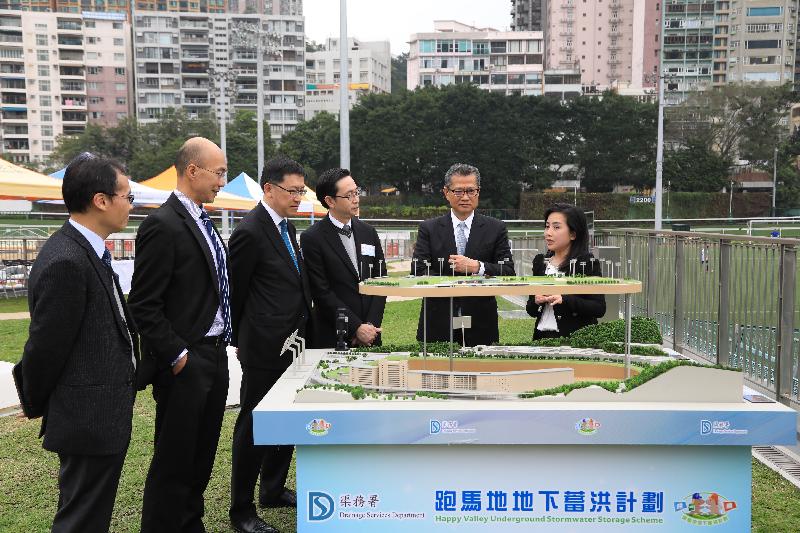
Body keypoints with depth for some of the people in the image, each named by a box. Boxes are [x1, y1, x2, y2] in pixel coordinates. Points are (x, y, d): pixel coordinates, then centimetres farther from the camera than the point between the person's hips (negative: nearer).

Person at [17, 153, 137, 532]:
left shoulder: (88, 252, 9)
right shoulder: (66, 262, -23)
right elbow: (46, 346, -18)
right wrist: (37, 407, -3)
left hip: (103, 415, 9)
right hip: (90, 419, -9)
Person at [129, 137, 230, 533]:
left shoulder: (202, 222, 12)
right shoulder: (162, 225, -16)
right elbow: (144, 305, -18)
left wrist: (220, 344, 14)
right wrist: (176, 357, -16)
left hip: (214, 357, 9)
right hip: (186, 362, -9)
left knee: (202, 457, 18)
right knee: (174, 461, 3)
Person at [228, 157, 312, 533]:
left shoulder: (286, 227, 12)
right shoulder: (250, 231, -15)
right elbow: (235, 292, -9)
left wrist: (299, 330, 13)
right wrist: (242, 340, 0)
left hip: (291, 343, 9)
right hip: (265, 347, -9)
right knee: (253, 425, 2)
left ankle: (273, 491, 35)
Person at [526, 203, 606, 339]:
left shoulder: (588, 263, -5)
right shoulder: (540, 262, 9)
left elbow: (599, 309, -13)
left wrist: (564, 300, -23)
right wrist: (536, 301, -8)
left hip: (575, 338, -4)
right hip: (542, 336, 4)